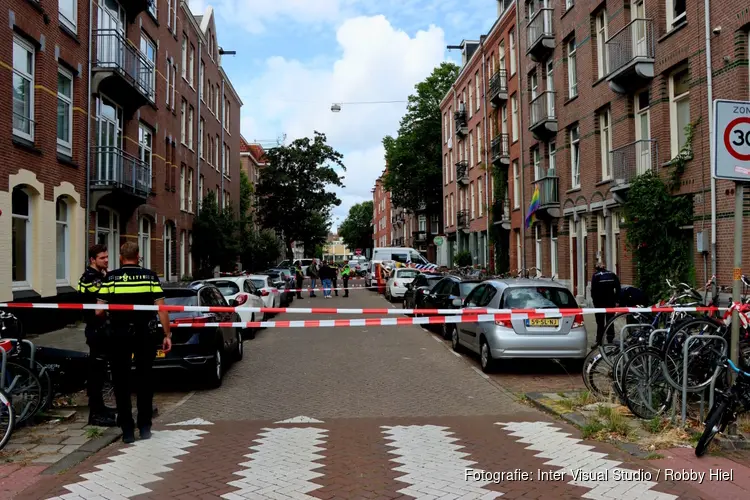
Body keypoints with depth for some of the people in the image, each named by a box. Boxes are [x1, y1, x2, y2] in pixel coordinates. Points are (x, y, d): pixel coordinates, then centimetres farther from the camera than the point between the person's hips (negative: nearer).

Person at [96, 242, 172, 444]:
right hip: (144, 335, 1)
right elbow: (161, 308, -5)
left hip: (119, 336, 0)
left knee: (122, 382, 9)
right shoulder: (150, 276, -1)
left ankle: (127, 430, 11)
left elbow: (99, 311, -3)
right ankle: (144, 427, 18)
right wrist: (167, 334, 1)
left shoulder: (110, 277, -2)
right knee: (144, 380, 13)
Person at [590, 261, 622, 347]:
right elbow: (618, 289, 3)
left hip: (600, 302, -3)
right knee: (610, 321, 11)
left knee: (600, 322, 4)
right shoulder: (612, 275, 7)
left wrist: (595, 302, -2)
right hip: (611, 302, 3)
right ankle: (610, 340, 11)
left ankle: (599, 341, 2)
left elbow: (593, 290, -9)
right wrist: (616, 300, 4)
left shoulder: (596, 276, -4)